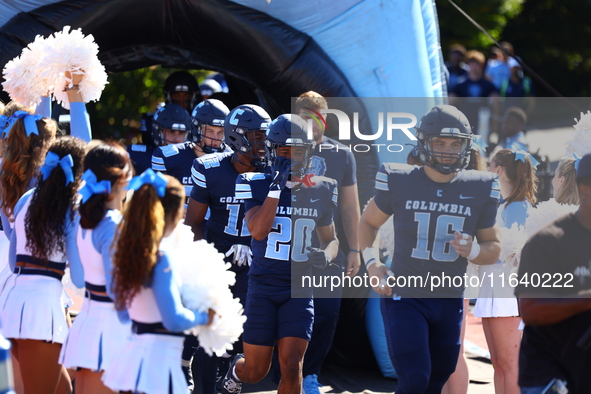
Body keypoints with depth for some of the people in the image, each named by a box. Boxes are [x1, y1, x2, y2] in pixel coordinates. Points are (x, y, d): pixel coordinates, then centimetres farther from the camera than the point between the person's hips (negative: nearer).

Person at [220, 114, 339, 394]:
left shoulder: (321, 190, 4)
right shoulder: (257, 185, -5)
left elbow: (330, 239, 17)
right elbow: (258, 231, -20)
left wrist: (326, 256, -6)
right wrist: (277, 187, -23)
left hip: (300, 290, 1)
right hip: (262, 288, -1)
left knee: (291, 366, -12)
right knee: (256, 371, 6)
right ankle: (236, 371, 42)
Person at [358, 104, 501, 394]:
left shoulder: (479, 190, -3)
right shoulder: (399, 183, -8)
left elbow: (493, 248, 6)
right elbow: (368, 222, 10)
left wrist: (472, 251, -16)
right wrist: (371, 263, -4)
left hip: (450, 302, 3)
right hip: (405, 297, -3)